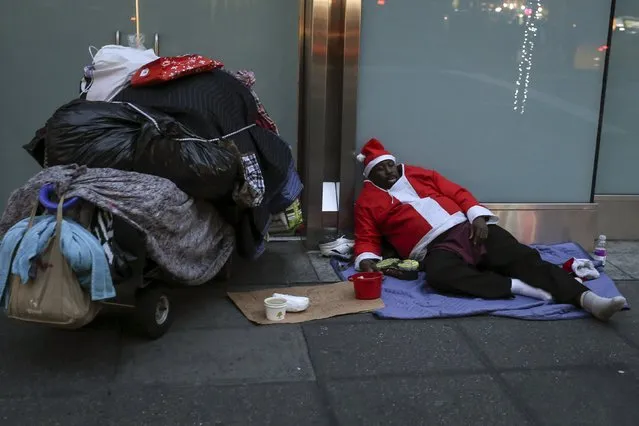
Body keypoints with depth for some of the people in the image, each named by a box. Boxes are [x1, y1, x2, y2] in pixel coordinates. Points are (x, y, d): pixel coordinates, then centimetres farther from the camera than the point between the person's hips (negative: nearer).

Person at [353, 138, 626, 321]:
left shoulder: (418, 175, 22)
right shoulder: (368, 201, 14)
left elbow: (457, 192, 18)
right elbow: (367, 240, 9)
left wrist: (478, 216, -1)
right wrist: (367, 260, -15)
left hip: (468, 229, 4)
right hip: (437, 248, -4)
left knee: (522, 258, -19)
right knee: (439, 275, -40)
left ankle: (587, 299, -33)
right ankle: (518, 287, -37)